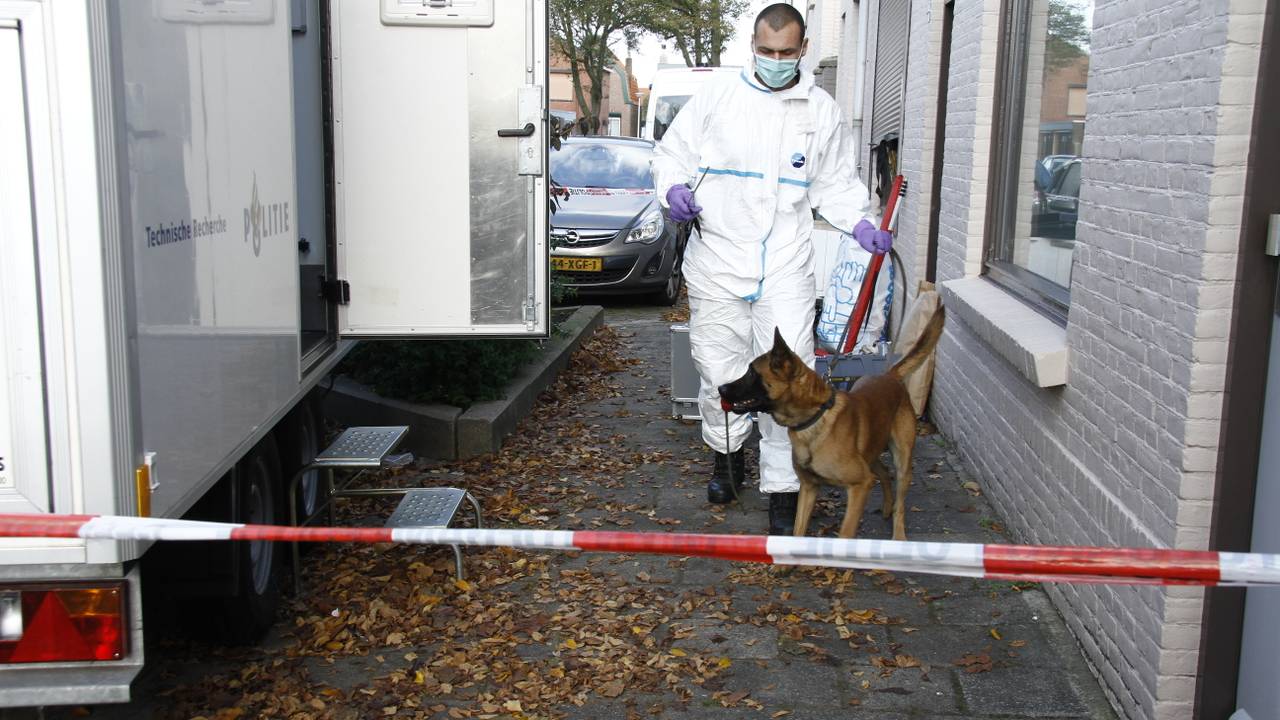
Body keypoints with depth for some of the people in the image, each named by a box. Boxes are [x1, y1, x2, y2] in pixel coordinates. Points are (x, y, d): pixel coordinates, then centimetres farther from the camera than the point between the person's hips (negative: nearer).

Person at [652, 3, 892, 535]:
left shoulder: (822, 111, 8)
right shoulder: (715, 99, 4)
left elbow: (835, 184, 16)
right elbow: (671, 154, 10)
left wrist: (860, 223, -1)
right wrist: (674, 190, -11)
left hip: (786, 268, 0)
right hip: (718, 263, 0)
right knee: (719, 372, 8)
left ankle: (783, 491, 4)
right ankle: (727, 454, 36)